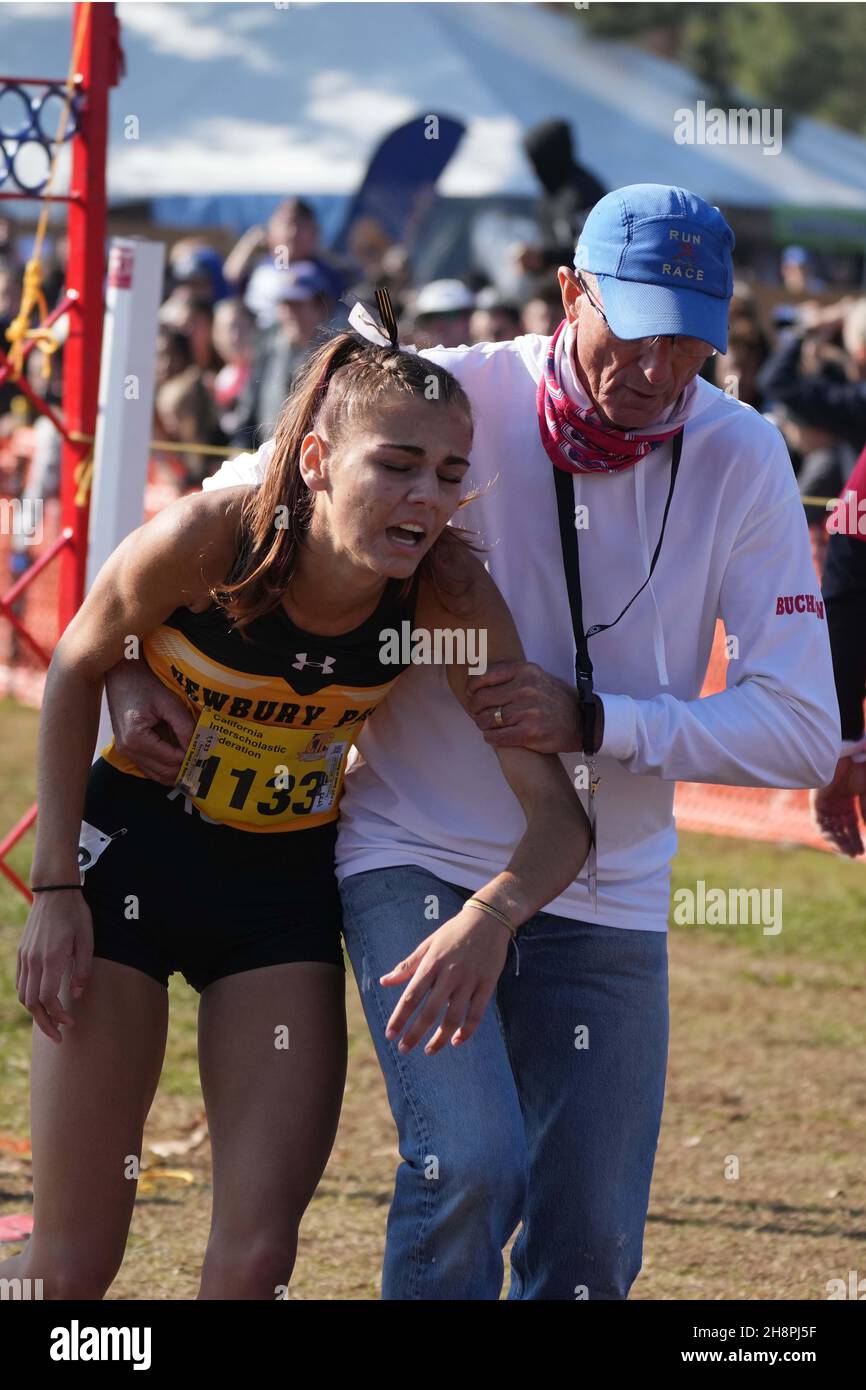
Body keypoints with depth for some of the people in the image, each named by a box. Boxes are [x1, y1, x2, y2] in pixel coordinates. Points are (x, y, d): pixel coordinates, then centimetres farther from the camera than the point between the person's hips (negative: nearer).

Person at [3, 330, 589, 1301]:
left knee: (256, 1257, -6)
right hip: (130, 852, -2)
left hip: (290, 881, 2)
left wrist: (491, 917, -45)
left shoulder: (448, 592, -21)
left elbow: (557, 813, -24)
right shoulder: (204, 539, -27)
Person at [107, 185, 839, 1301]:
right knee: (469, 1165, -23)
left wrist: (593, 722, -19)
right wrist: (133, 659, -8)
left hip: (605, 901, 2)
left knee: (591, 1244, 1)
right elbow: (225, 508, 4)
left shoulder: (742, 461, -7)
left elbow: (802, 731, -10)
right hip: (417, 858, -2)